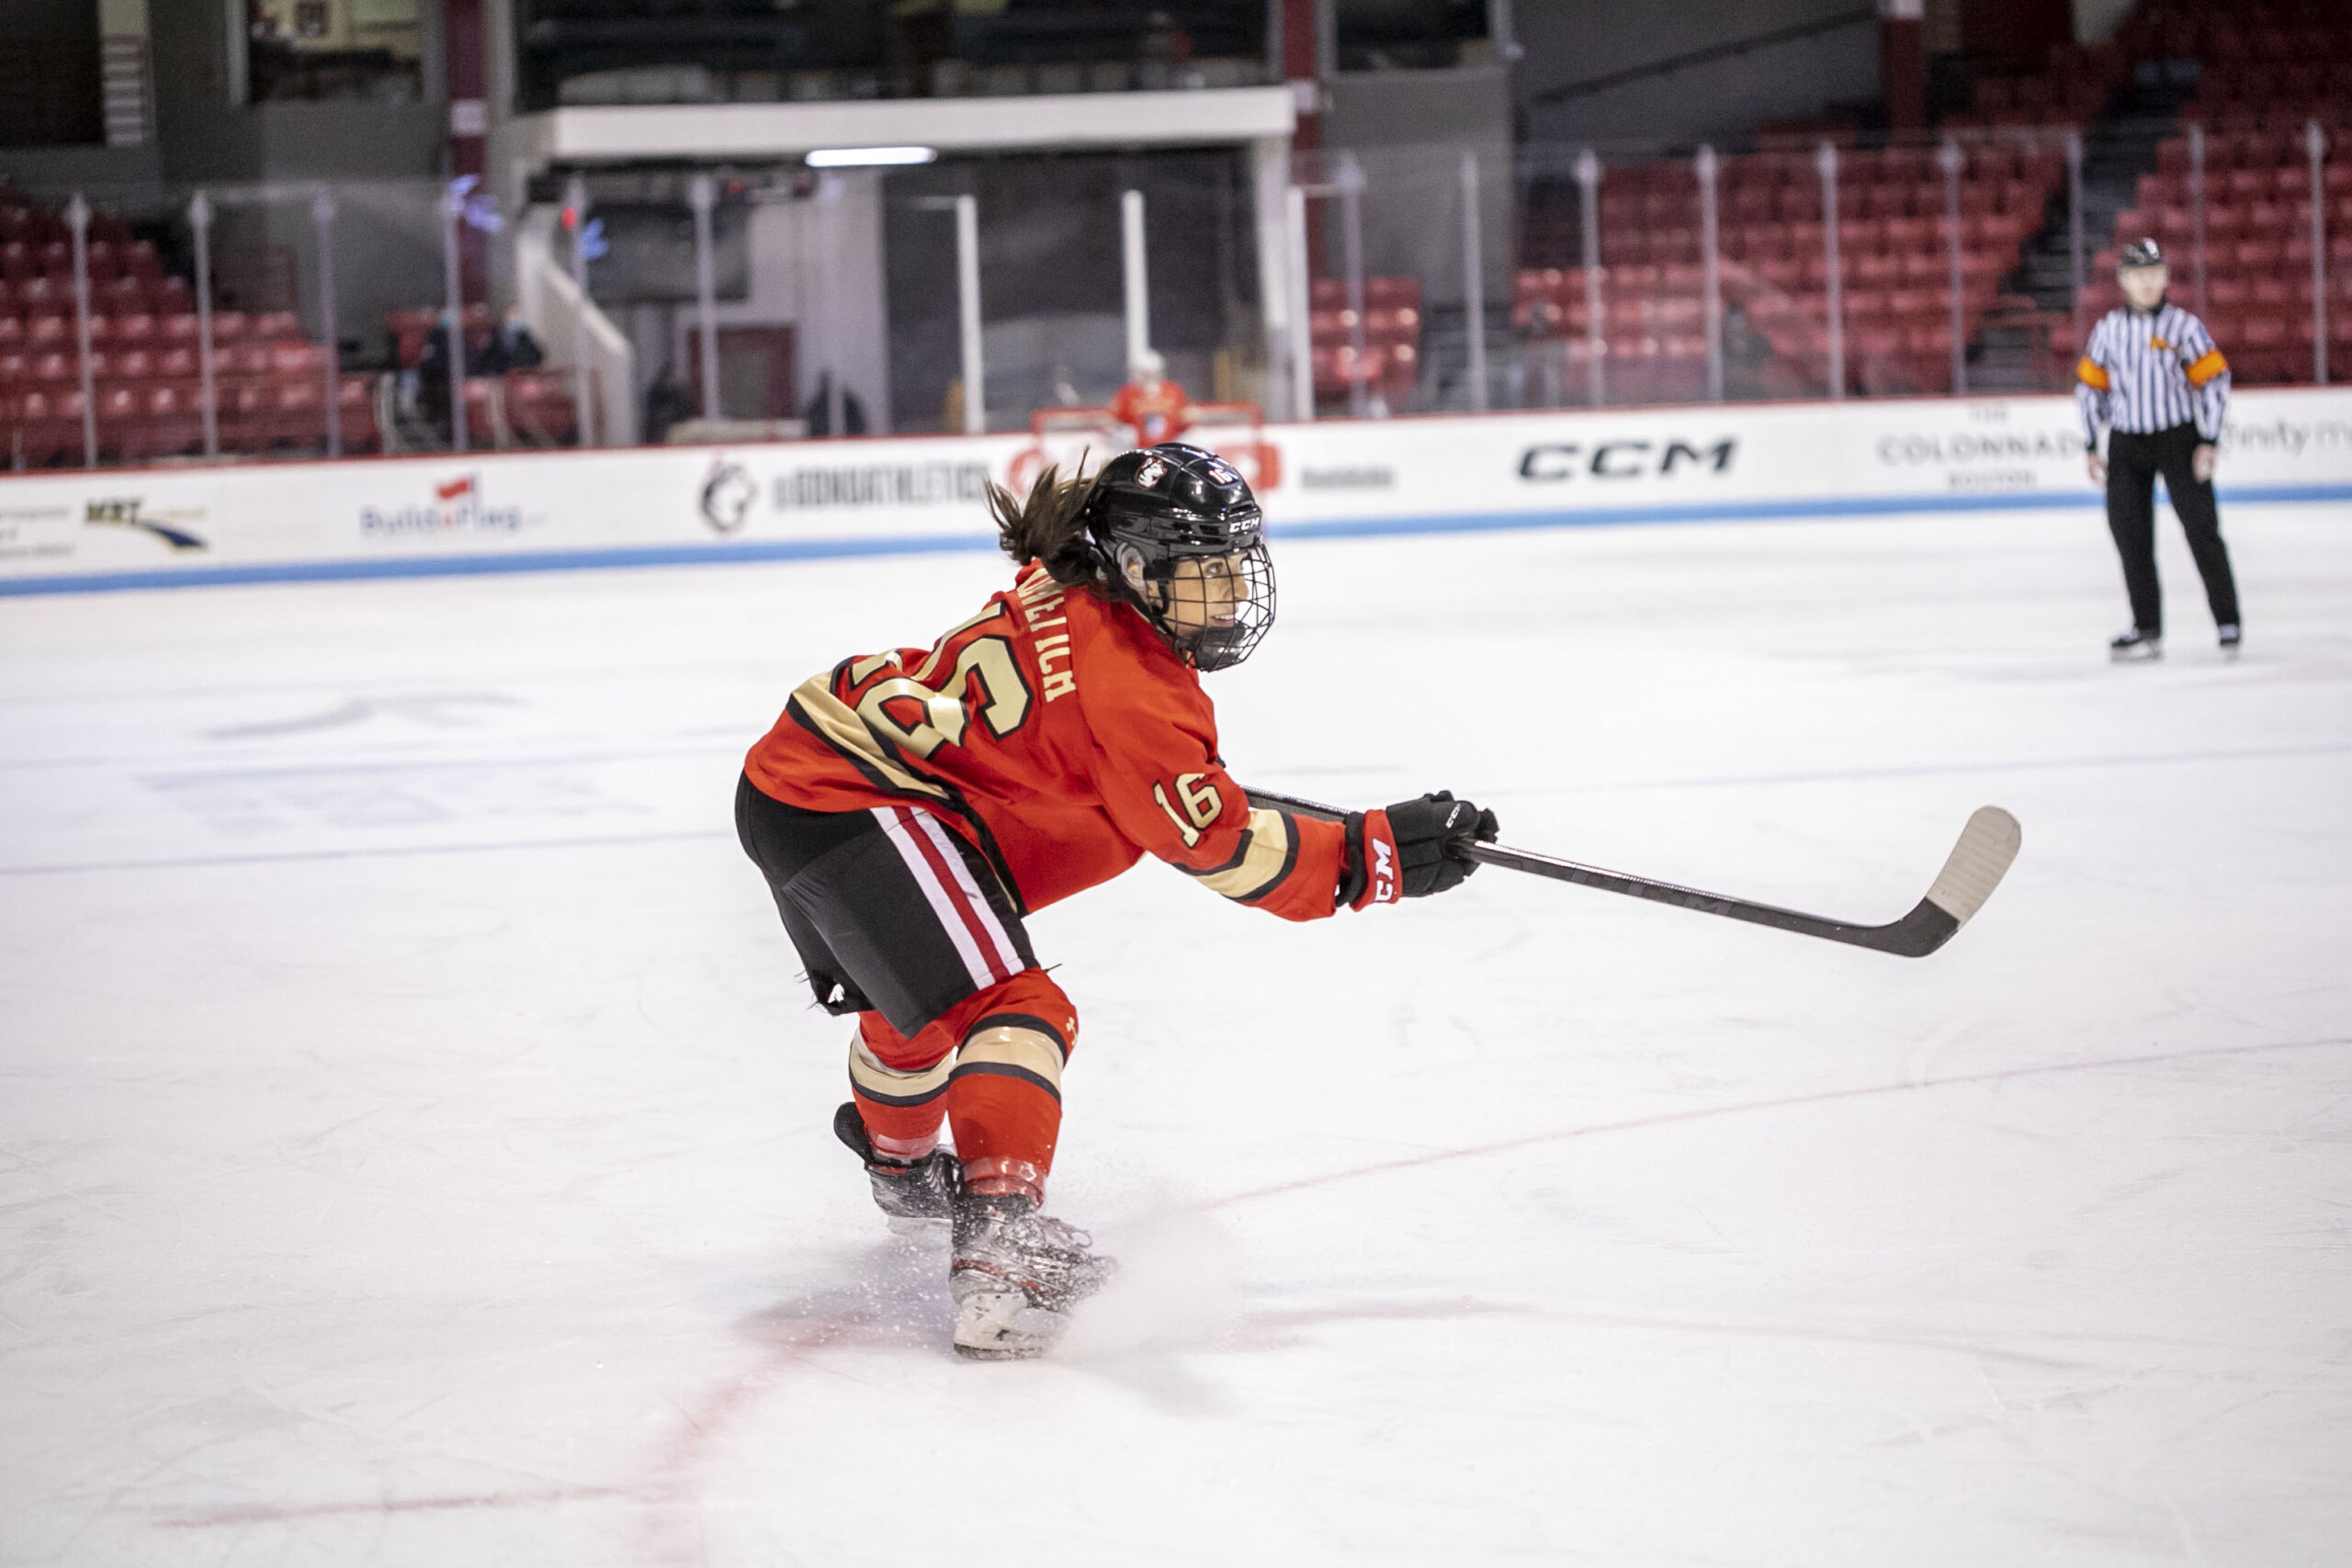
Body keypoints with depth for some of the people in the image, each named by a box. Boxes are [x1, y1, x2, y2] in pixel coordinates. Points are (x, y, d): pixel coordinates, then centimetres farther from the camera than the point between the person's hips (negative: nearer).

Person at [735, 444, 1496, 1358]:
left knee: (909, 996, 35)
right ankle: (1000, 1238, -37)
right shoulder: (1126, 681, -21)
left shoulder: (1066, 599, 9)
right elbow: (1215, 842, -23)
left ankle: (901, 1167, 63)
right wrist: (1377, 855, -20)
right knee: (1011, 1007, -21)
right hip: (853, 802, -11)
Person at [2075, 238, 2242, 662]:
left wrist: (2208, 443, -9)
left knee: (2201, 527, -7)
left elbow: (2214, 380, -4)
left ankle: (2227, 621, 2)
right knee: (2130, 533, 2)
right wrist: (2092, 448, 8)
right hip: (2126, 444, 3)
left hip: (2179, 438, -3)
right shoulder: (2108, 330, 5)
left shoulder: (2184, 326, -5)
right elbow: (2090, 385, 11)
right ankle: (2147, 630, 10)